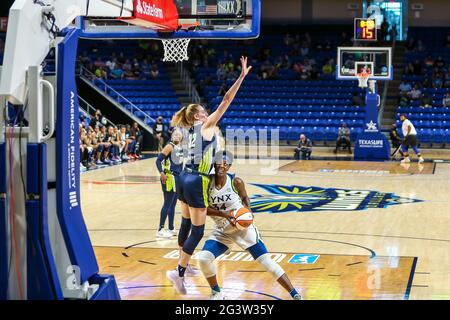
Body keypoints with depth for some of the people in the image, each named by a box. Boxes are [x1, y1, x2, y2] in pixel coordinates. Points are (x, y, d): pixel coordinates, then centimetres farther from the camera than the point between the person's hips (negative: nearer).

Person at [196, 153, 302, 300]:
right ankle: (216, 293, 7)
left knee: (266, 260, -7)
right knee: (203, 258, -18)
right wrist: (224, 214, -23)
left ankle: (295, 295, -3)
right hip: (222, 231, 2)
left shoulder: (236, 182, -12)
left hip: (243, 227, -2)